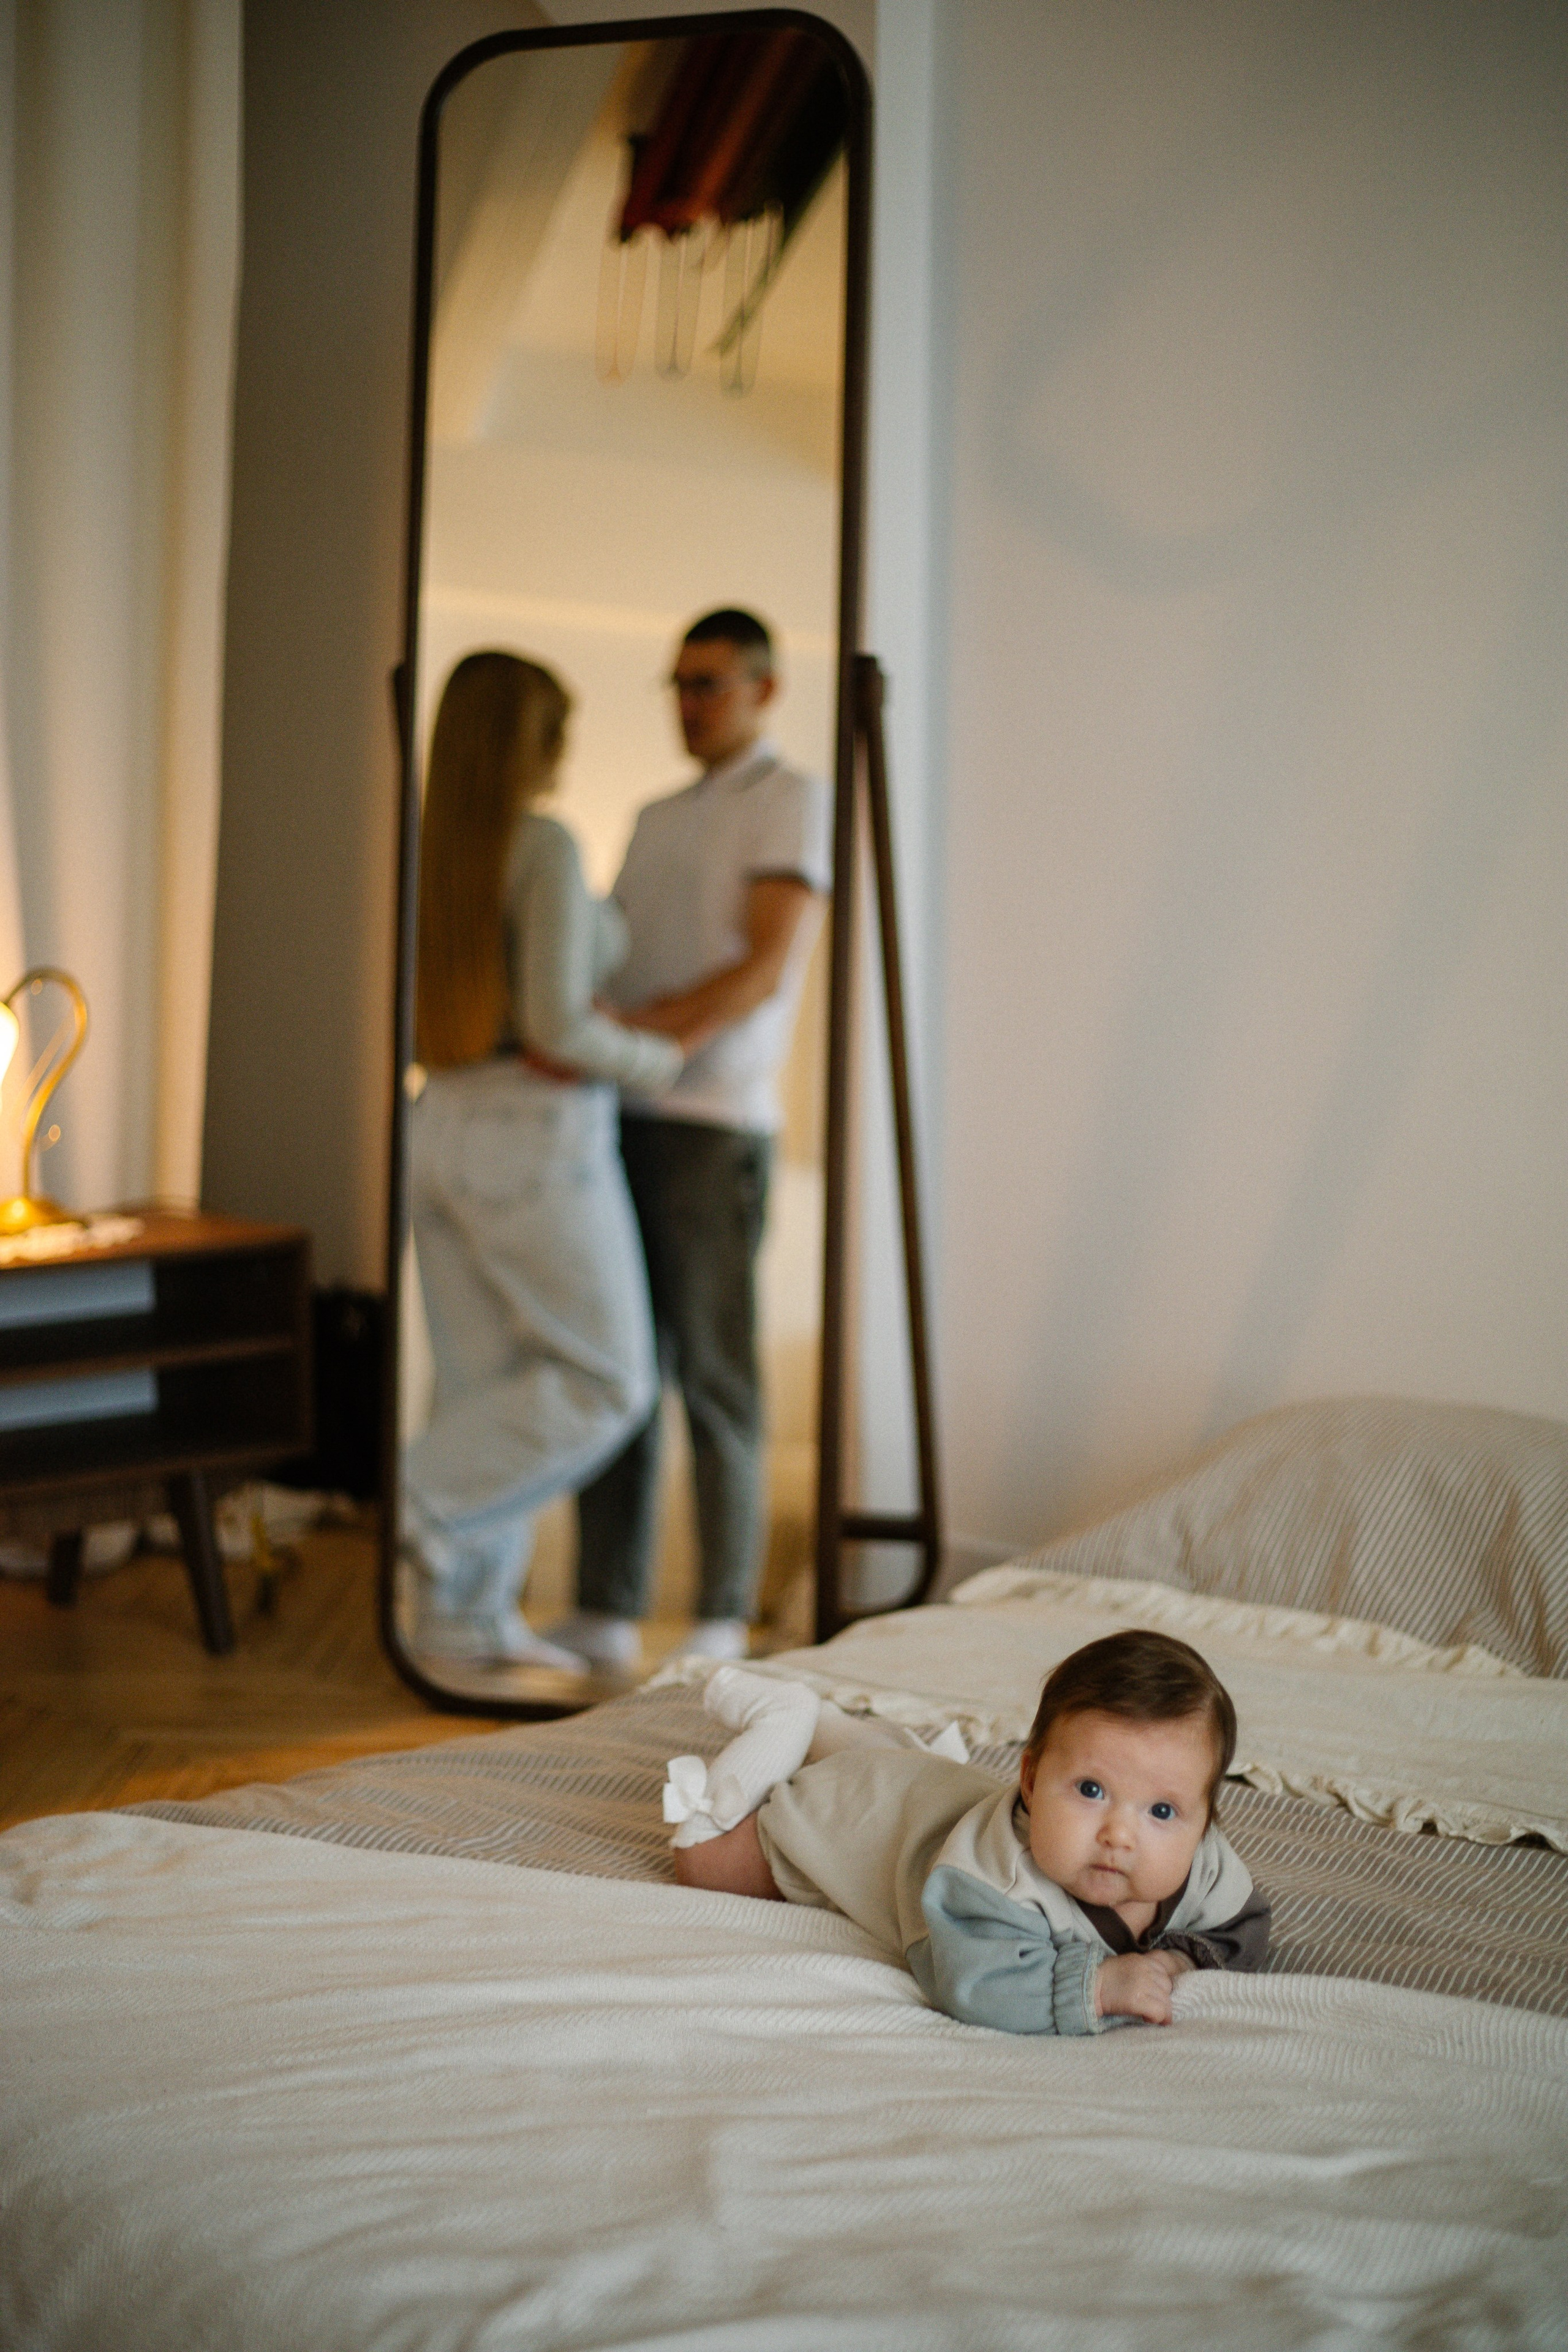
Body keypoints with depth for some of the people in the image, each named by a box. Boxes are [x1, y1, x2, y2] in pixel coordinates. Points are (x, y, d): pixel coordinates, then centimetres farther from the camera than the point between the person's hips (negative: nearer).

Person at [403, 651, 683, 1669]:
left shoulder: (431, 851, 8)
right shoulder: (548, 846, -15)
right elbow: (555, 1026, -21)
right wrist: (655, 1058, -2)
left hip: (444, 1130, 8)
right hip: (539, 1138, -8)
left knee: (491, 1387, 12)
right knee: (607, 1382, 4)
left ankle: (467, 1615, 13)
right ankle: (434, 1496, -6)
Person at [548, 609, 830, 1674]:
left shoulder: (793, 801, 0)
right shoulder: (658, 819, 23)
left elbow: (763, 970, -13)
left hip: (713, 1127, -7)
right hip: (621, 1120, 7)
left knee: (714, 1377, -5)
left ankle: (724, 1624, 1)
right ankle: (607, 1612, 10)